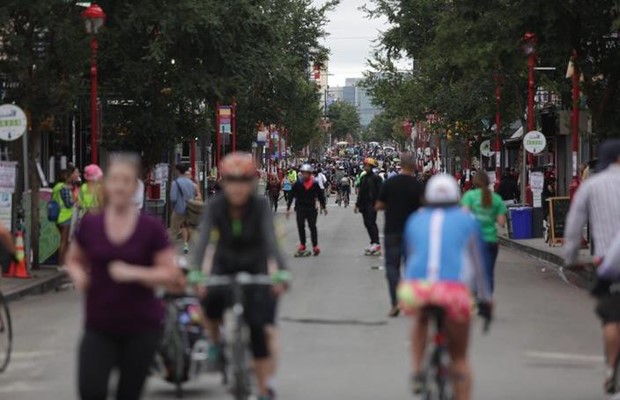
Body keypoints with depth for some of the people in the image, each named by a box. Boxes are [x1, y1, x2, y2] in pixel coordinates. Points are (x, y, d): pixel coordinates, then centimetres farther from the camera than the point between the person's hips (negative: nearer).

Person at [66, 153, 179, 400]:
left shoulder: (151, 229, -5)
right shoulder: (90, 225, 0)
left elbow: (170, 275, -5)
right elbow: (74, 259, 17)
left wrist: (135, 273, -20)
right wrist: (78, 275, -6)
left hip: (141, 329, -1)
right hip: (99, 326, 1)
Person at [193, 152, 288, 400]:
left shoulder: (260, 207, -19)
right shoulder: (215, 208, -16)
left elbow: (270, 240, -31)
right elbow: (205, 241, -28)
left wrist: (276, 270, -49)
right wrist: (200, 272, -45)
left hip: (255, 269, -1)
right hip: (224, 268, 1)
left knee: (258, 326, -11)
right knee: (212, 299, -31)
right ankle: (215, 341, 1)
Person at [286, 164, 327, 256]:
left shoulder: (315, 184, -3)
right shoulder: (297, 184, -4)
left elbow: (320, 196, 9)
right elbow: (291, 196, 1)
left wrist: (323, 207, 16)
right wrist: (288, 208, 0)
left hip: (311, 208, -1)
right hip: (300, 208, 1)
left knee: (312, 227, -1)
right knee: (300, 226, 1)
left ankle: (315, 246, 4)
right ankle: (302, 245, 15)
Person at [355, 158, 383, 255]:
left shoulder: (375, 178, -7)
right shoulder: (363, 178, 15)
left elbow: (378, 191, -12)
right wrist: (358, 204, 18)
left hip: (371, 205, -8)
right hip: (364, 205, 8)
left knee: (371, 223, -11)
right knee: (367, 223, 8)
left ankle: (376, 244, -9)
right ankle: (373, 243, 16)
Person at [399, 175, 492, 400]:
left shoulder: (415, 220, 24)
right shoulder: (467, 220, 19)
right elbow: (478, 263, 22)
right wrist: (485, 300, 31)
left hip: (415, 286, 2)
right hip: (455, 287, -2)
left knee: (420, 322, 37)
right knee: (459, 356, 15)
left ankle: (417, 370, 18)